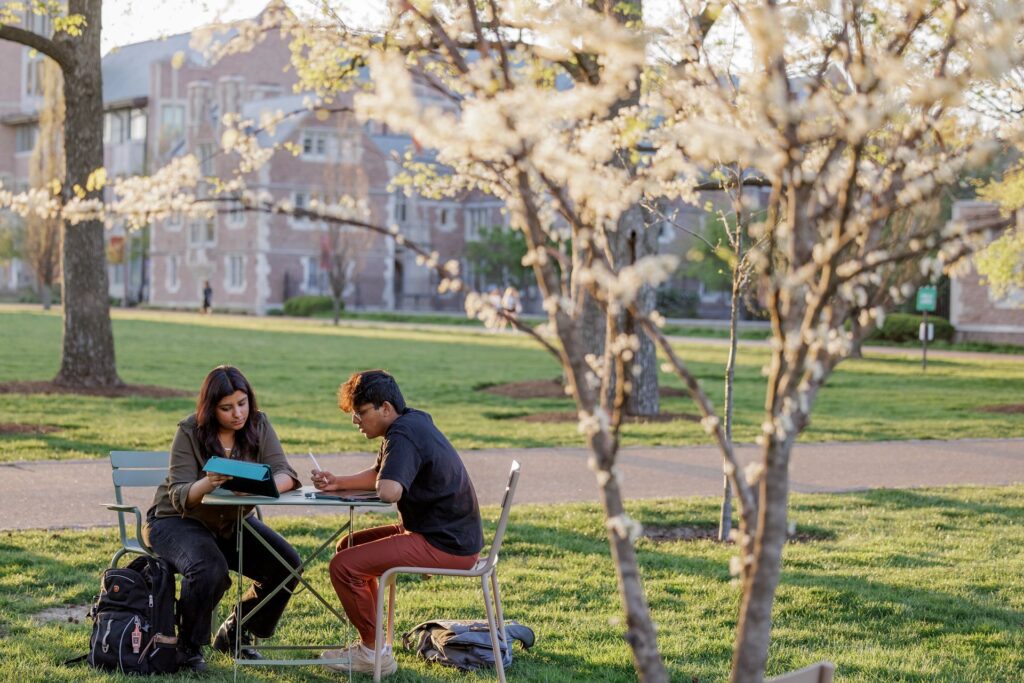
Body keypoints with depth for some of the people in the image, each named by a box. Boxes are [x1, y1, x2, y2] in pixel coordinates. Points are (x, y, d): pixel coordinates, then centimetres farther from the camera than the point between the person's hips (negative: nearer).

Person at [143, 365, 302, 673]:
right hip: (176, 519, -5)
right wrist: (208, 483, -45)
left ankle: (236, 632, 9)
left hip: (232, 521, 5)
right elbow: (179, 496, -23)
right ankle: (187, 646, -8)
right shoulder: (190, 432, -17)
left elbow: (286, 475, -19)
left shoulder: (258, 425, -8)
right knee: (210, 569, -34)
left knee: (287, 564, -15)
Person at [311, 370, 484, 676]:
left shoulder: (404, 436, -22)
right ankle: (372, 639, 23)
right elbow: (378, 474, 23)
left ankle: (373, 651, 0)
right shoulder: (412, 421, 10)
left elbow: (388, 491, -37)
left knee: (344, 566, -16)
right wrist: (338, 483, 6)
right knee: (350, 545, 20)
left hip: (445, 546, -11)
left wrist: (380, 482, -12)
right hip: (452, 533, 11)